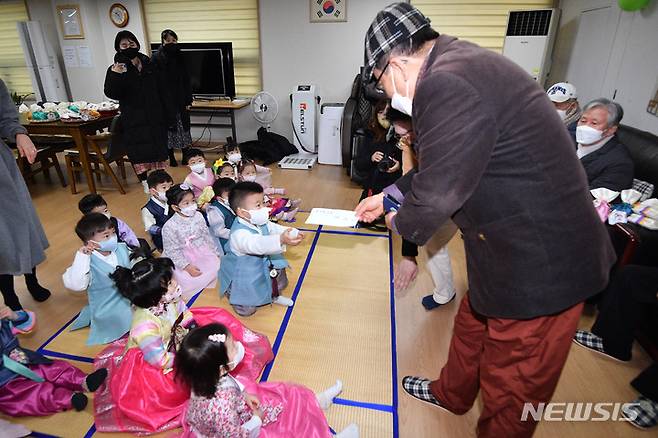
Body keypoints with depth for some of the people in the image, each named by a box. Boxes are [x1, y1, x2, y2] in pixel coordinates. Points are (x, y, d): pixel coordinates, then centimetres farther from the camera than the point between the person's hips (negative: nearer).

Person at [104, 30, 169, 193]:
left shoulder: (148, 64, 9)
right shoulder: (116, 69, -2)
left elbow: (160, 89, 13)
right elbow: (112, 94, -14)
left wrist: (164, 112, 10)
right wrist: (115, 76, -31)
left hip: (154, 116, 3)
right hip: (133, 120, -3)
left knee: (157, 148, 8)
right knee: (138, 152, -1)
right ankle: (145, 182, 11)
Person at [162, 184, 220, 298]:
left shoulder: (198, 216, -7)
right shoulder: (169, 227, -20)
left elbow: (207, 235, 6)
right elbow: (172, 251, -16)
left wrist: (216, 253, 8)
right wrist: (187, 266, -21)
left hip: (201, 251, 5)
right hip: (182, 258, -5)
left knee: (216, 266, -7)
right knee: (188, 280, -18)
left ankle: (204, 284, 19)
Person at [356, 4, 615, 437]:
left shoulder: (446, 84, -25)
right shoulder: (460, 63, 8)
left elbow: (436, 192, -26)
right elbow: (439, 167, 15)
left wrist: (402, 222, -4)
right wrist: (387, 198, 21)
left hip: (539, 265, -10)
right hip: (527, 247, 10)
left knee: (512, 389, 13)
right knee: (472, 326, 29)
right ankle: (452, 393, 55)